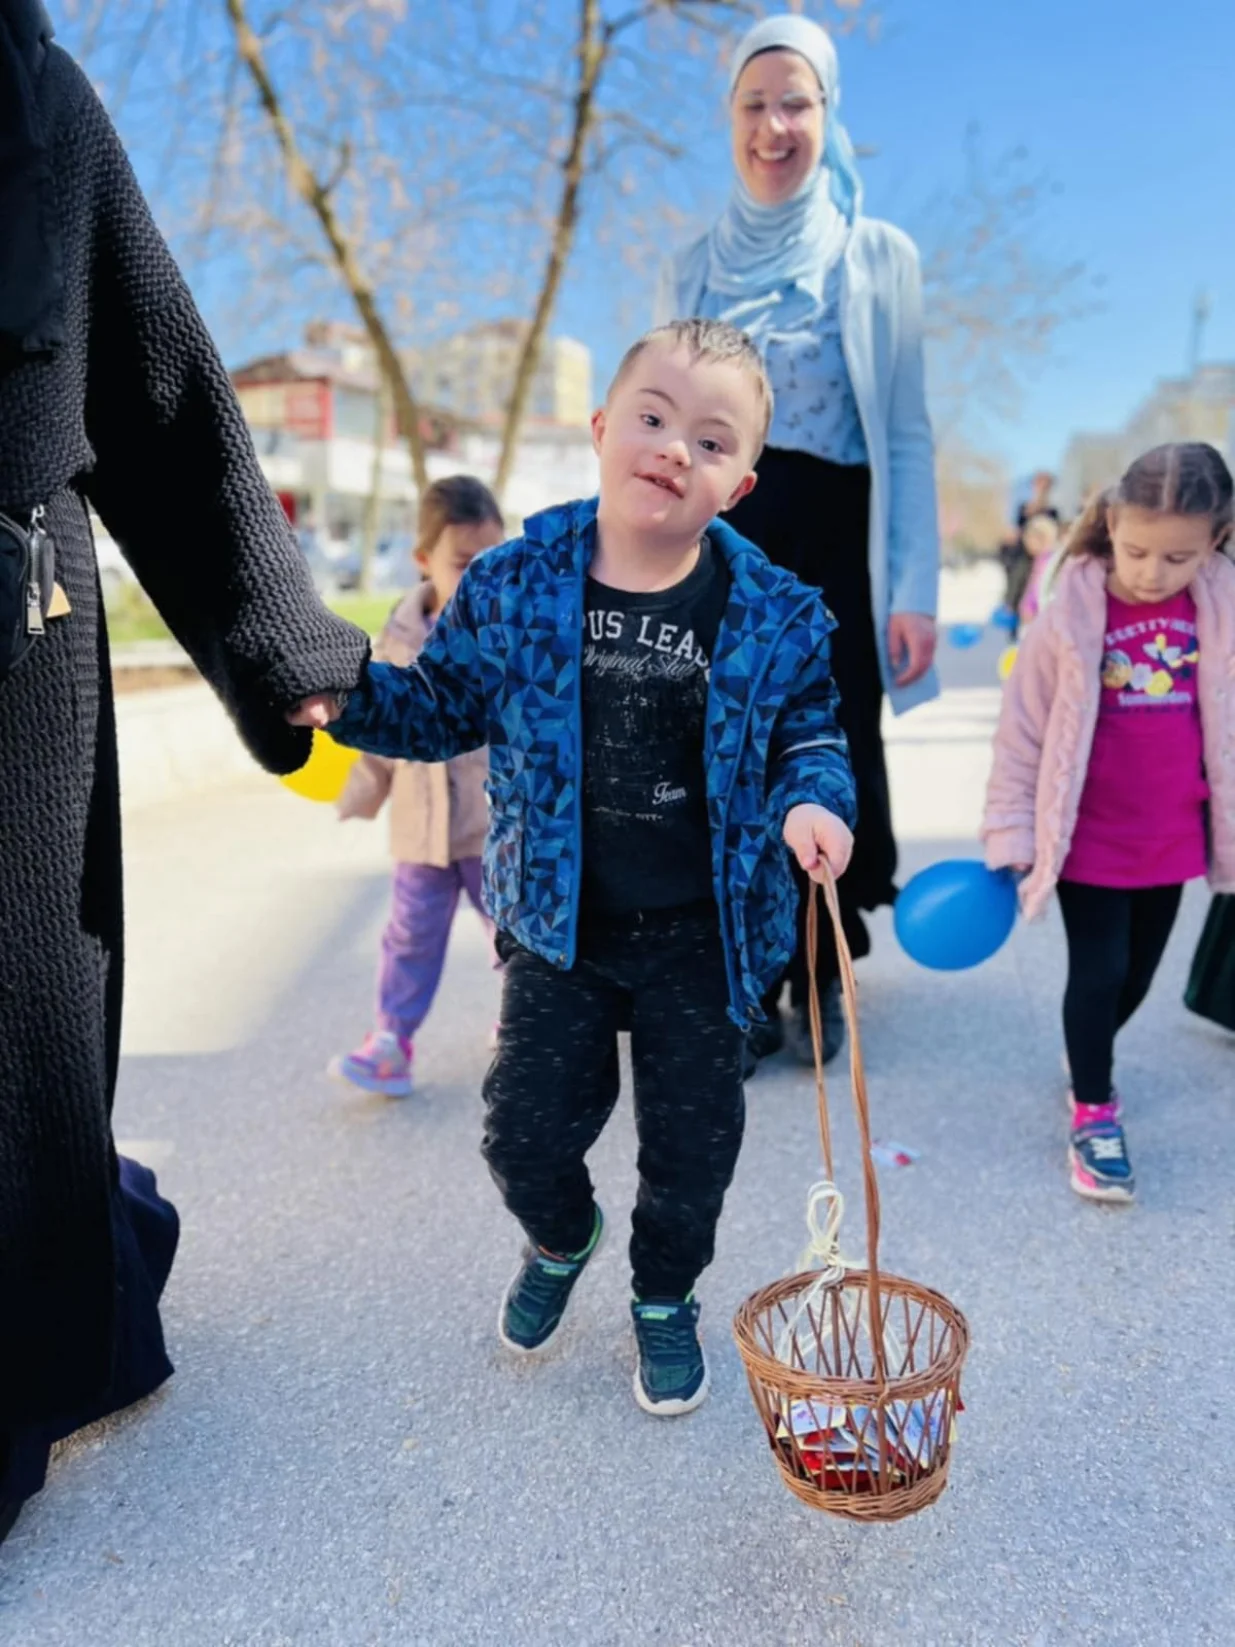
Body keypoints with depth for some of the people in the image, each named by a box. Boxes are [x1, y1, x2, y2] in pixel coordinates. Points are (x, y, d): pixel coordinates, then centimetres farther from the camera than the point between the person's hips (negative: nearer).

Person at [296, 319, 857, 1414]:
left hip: (703, 936, 0)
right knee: (526, 1127, 10)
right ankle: (561, 1238, 47)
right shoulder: (513, 588, -8)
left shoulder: (774, 617, -9)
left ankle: (666, 1296, 45)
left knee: (692, 1139, 14)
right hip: (559, 924, 1)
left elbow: (808, 734, 1)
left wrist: (811, 801, -19)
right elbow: (446, 707, 3)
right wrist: (349, 696, -13)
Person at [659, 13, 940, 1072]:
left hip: (836, 538, -1)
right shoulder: (694, 269, 11)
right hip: (725, 539, 2)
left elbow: (907, 434, 1)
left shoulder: (879, 254, 4)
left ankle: (820, 978, 21)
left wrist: (915, 589, -7)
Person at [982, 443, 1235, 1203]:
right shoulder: (1073, 613, -14)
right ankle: (1093, 1113, 21)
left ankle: (1092, 1055, 46)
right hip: (1090, 835, -4)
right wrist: (1011, 837, -9)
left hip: (1174, 836, 4)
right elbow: (1023, 732, -9)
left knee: (1140, 971, 19)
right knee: (1099, 971, 3)